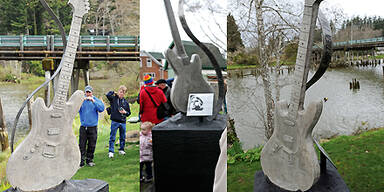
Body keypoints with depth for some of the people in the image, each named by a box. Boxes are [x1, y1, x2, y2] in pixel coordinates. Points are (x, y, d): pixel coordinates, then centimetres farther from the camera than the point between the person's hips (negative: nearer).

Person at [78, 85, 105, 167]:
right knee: (82, 145, -3)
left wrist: (93, 101, -21)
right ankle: (81, 161, 3)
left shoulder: (96, 100, 3)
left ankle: (89, 160, 20)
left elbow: (101, 108, -14)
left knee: (92, 145, 7)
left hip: (93, 127, 0)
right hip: (83, 127, 0)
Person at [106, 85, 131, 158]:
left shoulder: (125, 102, 9)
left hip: (123, 122, 4)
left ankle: (121, 150, 26)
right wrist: (113, 92, -2)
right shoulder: (113, 99, 1)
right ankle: (111, 151, 2)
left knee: (123, 137, 12)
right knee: (112, 137, -2)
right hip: (115, 121, -4)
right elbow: (108, 95, -19)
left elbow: (129, 112, 14)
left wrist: (125, 112, -7)